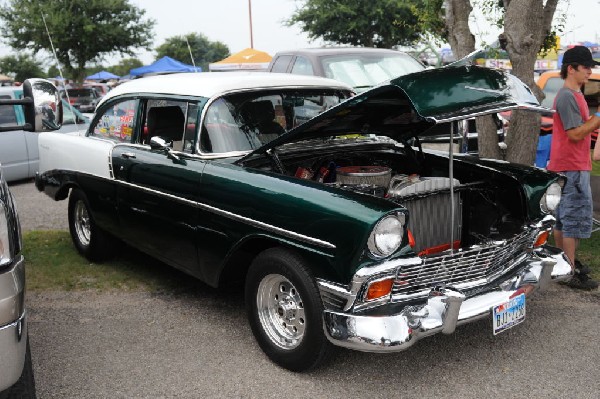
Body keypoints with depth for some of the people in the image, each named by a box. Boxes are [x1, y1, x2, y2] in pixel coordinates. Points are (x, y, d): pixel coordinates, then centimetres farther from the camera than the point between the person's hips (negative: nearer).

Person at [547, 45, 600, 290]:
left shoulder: (574, 95, 16)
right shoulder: (567, 97, -16)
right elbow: (575, 133, -20)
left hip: (569, 166, 10)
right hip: (572, 168, -10)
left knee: (562, 216, 15)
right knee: (576, 217, -7)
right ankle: (571, 272, -2)